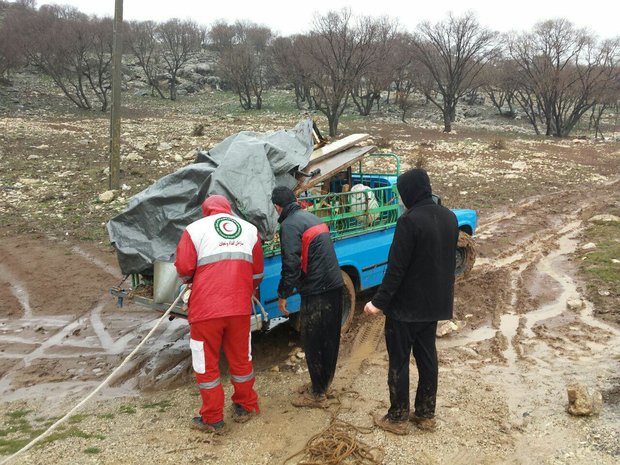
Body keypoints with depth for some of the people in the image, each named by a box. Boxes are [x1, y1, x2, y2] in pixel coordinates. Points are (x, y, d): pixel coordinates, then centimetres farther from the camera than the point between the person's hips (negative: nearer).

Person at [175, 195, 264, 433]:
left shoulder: (195, 229, 1)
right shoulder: (250, 229, 12)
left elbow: (183, 269, -6)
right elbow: (257, 272, 14)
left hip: (205, 308, -3)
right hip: (240, 307, 4)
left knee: (206, 363, 11)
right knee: (241, 358, 20)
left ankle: (212, 419, 19)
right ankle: (245, 406, 34)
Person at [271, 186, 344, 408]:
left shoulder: (290, 225, -12)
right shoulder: (312, 218, 15)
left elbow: (291, 264, -19)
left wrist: (283, 294, -9)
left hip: (316, 292, -9)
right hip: (335, 286, 9)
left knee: (313, 342, 3)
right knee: (329, 339, 18)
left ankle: (317, 394, 12)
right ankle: (323, 383, 32)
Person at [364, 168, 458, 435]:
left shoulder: (410, 220, -22)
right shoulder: (449, 217, 3)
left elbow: (396, 268, -22)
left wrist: (379, 302, -15)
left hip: (406, 305, -7)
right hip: (435, 303, 7)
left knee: (399, 361, 6)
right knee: (427, 356, 16)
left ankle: (398, 418, 16)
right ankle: (426, 414, 26)